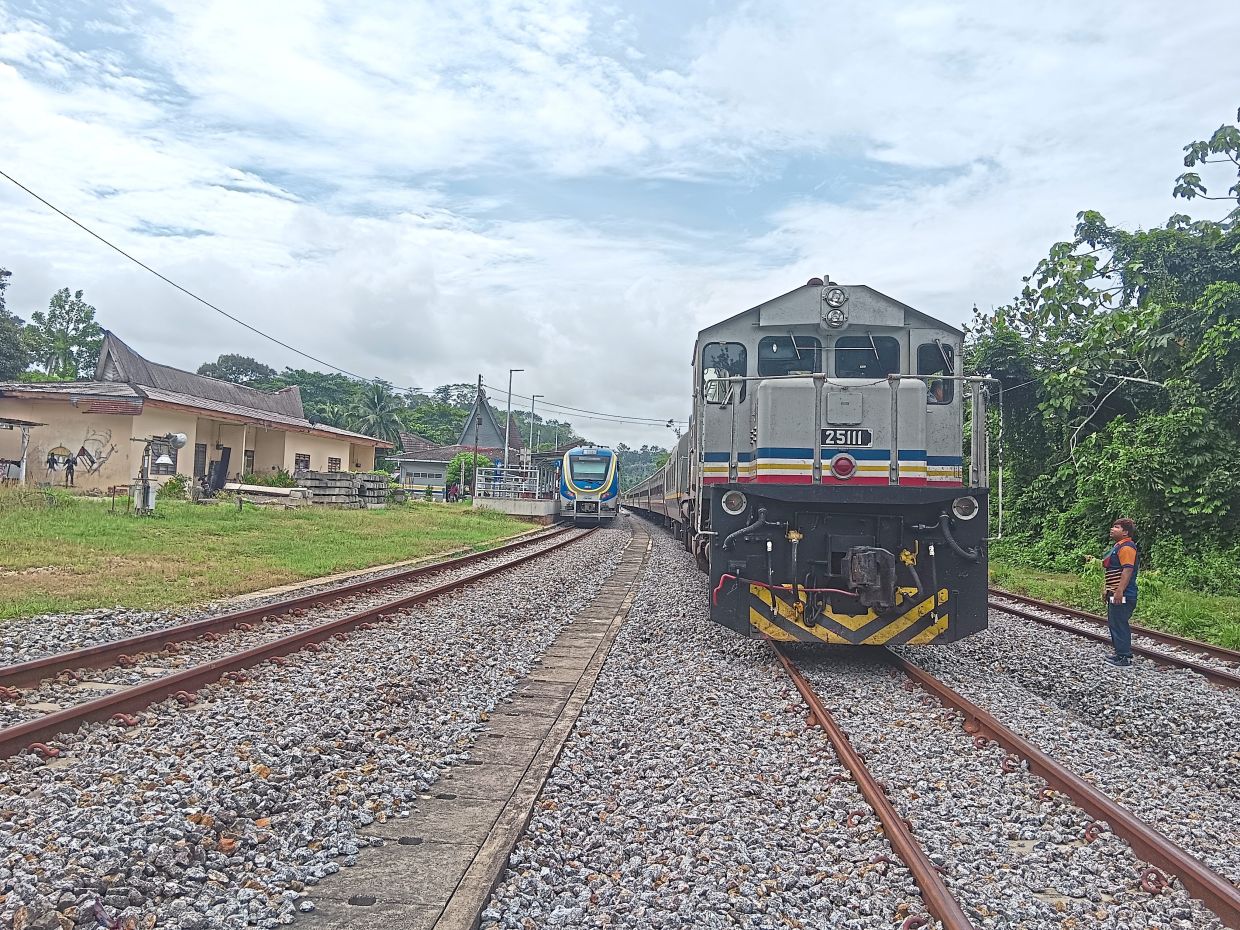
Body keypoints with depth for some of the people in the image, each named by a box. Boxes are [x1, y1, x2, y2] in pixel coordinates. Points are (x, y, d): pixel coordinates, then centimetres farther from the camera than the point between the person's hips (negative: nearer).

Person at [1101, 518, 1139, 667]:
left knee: (1119, 624, -8)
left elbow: (1127, 570, -24)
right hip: (1114, 594, 11)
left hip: (1122, 595, -11)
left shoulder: (1126, 547, -15)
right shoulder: (1117, 546, 18)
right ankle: (1120, 653, 25)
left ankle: (1125, 657, -4)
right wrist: (1106, 589, 25)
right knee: (1115, 624, 17)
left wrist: (1120, 591, -28)